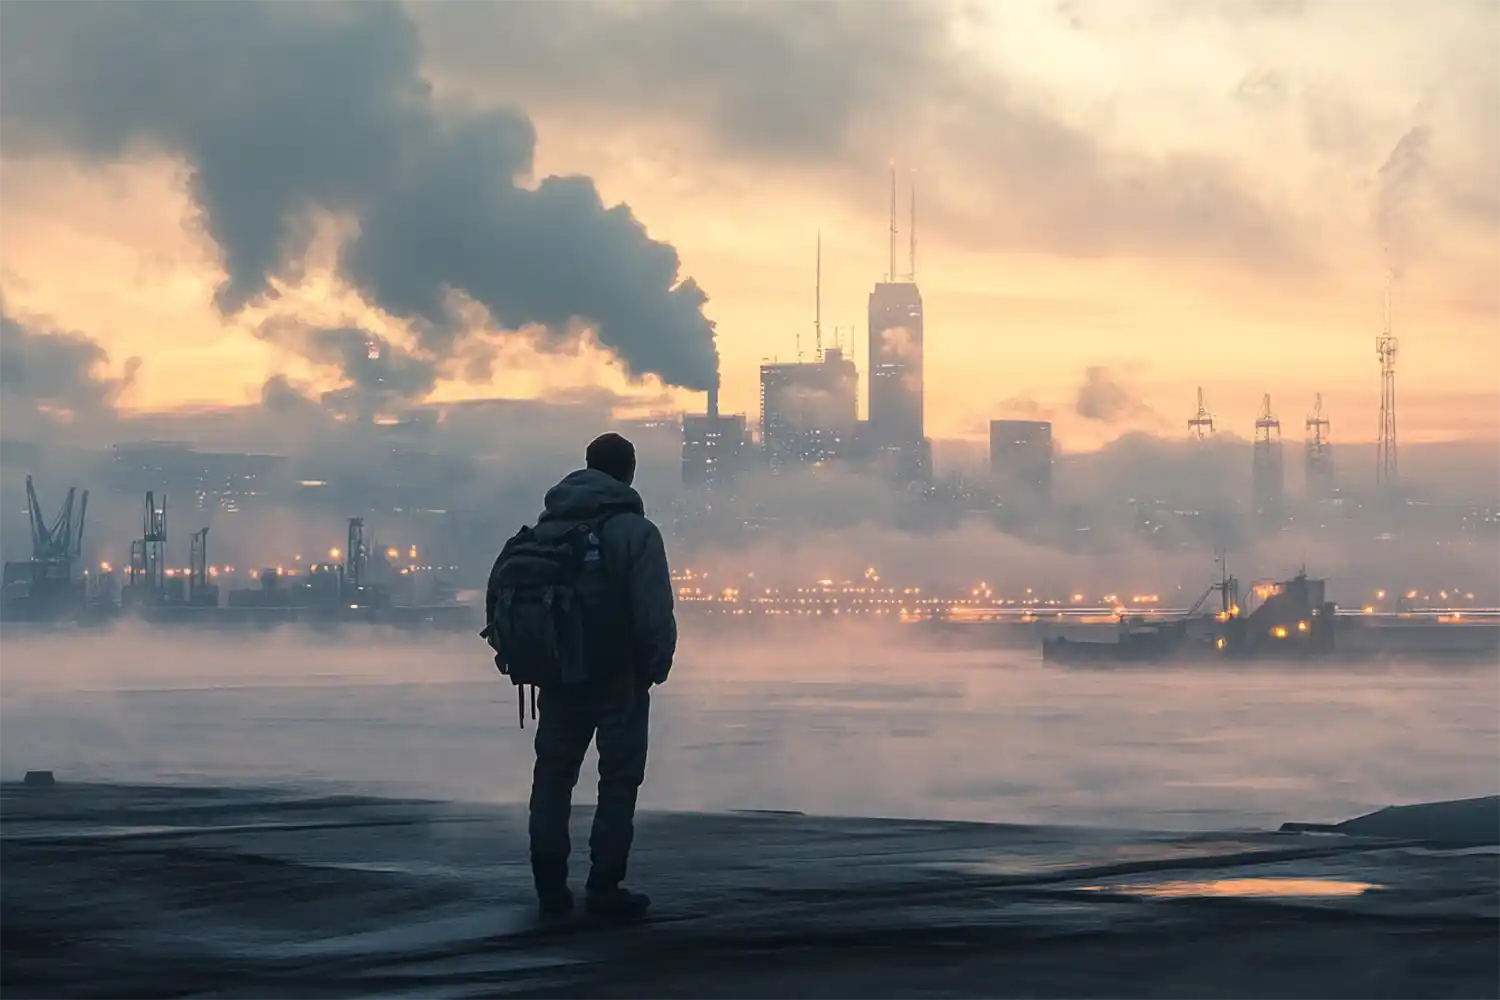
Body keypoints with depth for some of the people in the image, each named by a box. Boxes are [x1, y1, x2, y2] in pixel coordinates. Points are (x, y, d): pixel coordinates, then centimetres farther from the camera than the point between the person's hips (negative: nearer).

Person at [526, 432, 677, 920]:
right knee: (619, 779, 2)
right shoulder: (635, 531, -10)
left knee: (553, 776, 11)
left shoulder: (546, 526, 7)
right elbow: (655, 614, -15)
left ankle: (550, 885, 11)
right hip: (618, 678, -5)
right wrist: (656, 666, -1)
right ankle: (604, 887, -1)